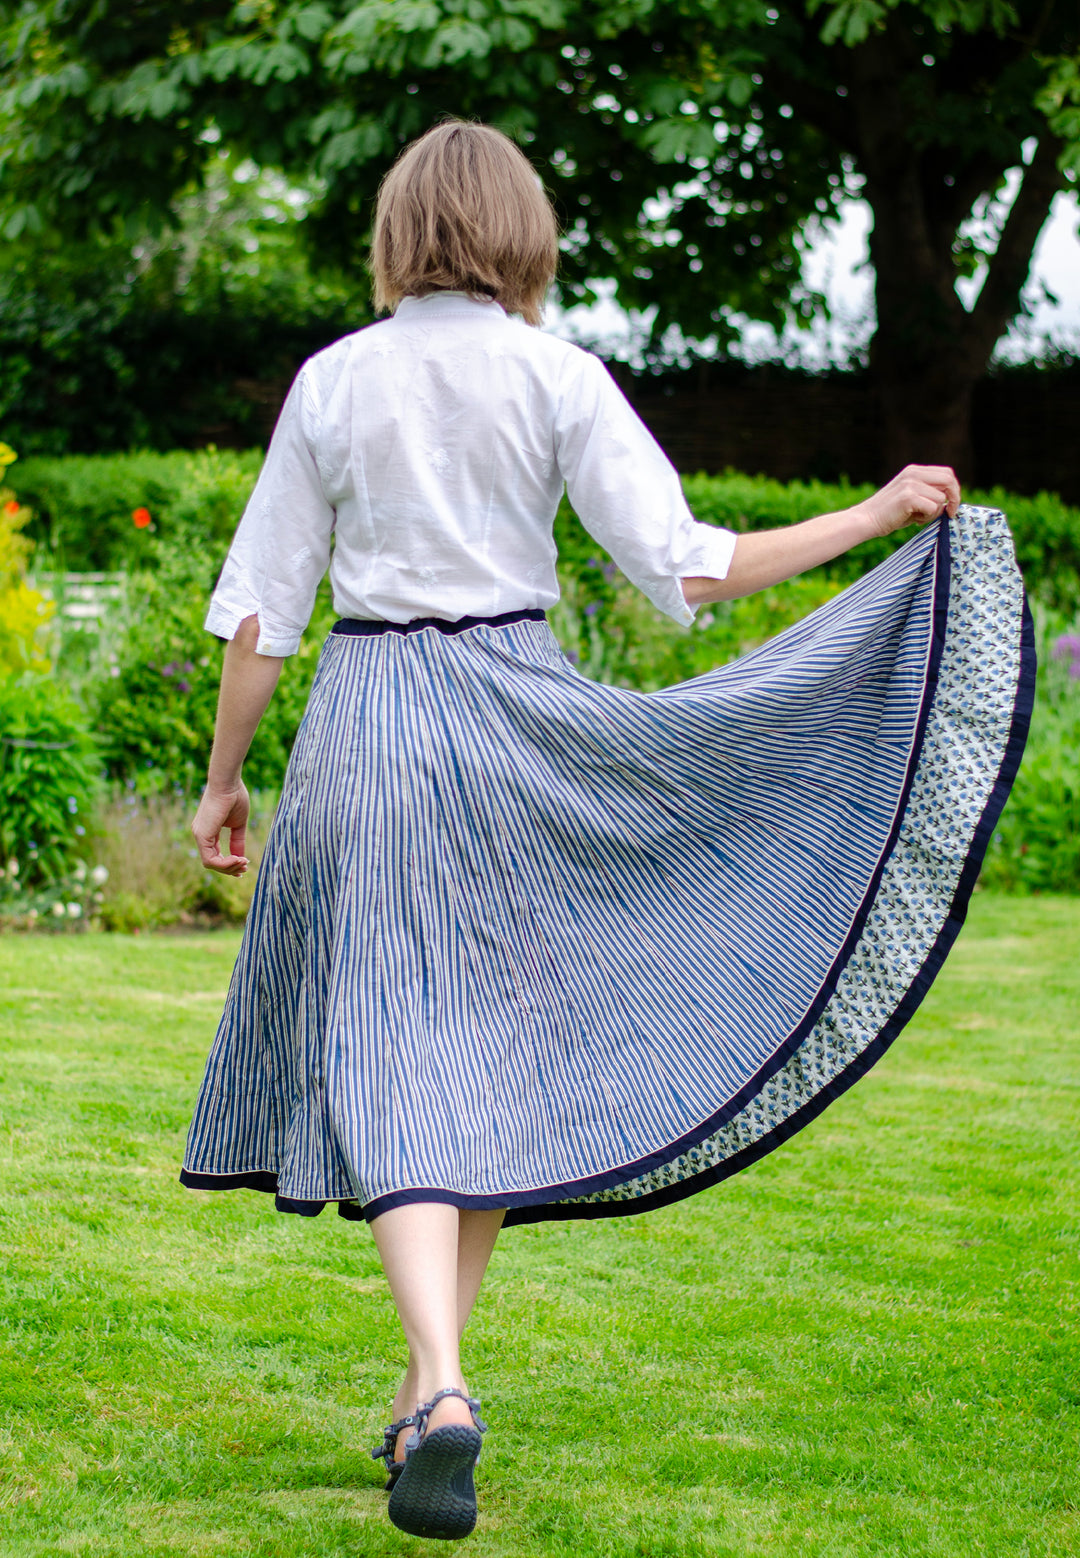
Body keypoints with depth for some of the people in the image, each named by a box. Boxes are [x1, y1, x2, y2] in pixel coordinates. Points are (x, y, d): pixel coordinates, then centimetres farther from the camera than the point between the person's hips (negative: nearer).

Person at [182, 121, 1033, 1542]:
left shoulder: (333, 381, 1)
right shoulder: (556, 378, -3)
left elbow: (261, 610, 3)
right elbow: (688, 572, -8)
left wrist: (223, 779, 14)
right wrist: (881, 515, 2)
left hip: (366, 725, 0)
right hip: (516, 714, 0)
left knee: (389, 1062, -3)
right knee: (491, 1047, 15)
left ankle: (442, 1393, -23)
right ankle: (430, 1388, 19)